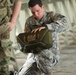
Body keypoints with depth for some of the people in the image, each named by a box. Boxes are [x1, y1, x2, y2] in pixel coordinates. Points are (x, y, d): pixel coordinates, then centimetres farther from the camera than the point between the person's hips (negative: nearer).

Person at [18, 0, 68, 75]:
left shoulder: (52, 16, -10)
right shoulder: (29, 21, 3)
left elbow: (63, 24, -33)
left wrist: (45, 26, -44)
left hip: (51, 54, -5)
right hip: (34, 56, 6)